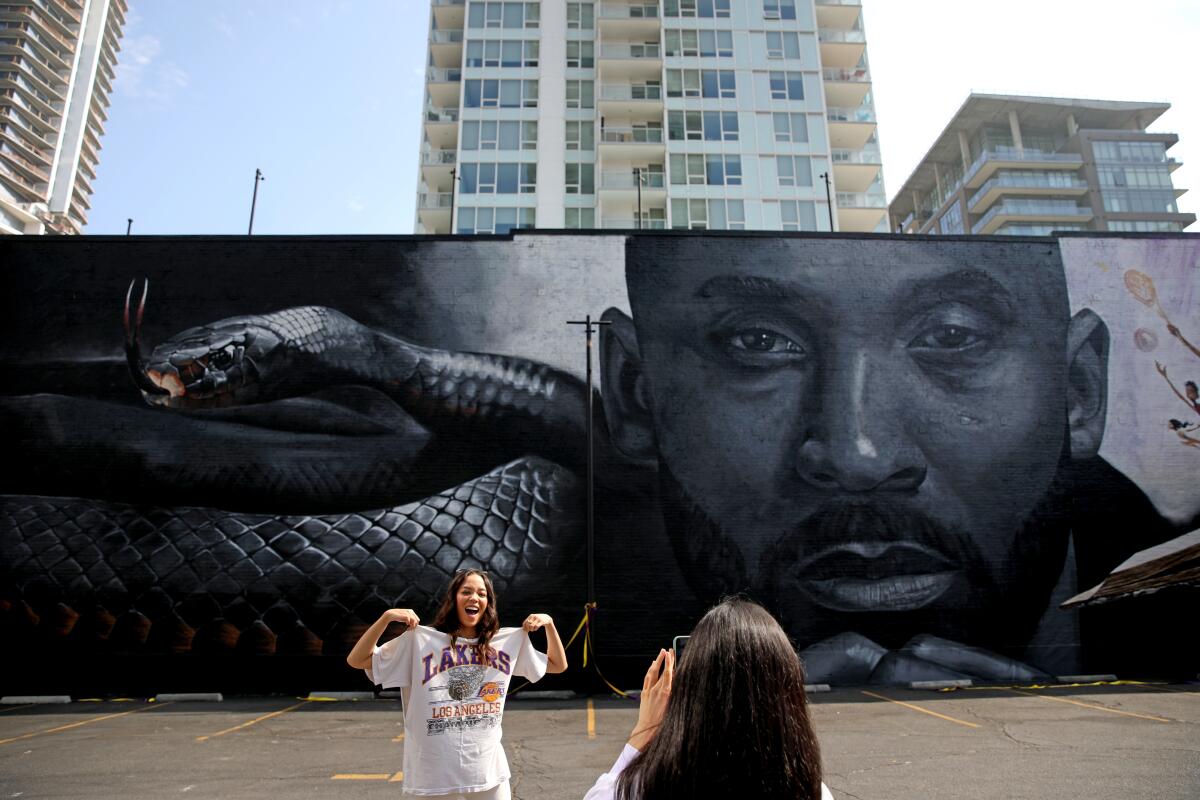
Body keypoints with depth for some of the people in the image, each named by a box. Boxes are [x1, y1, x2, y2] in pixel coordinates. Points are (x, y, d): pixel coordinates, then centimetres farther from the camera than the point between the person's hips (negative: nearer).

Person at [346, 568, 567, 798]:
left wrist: (548, 623, -3)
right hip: (437, 774, -2)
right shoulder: (420, 640, -6)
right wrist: (386, 617, -20)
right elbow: (356, 660, -7)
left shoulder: (510, 641, 3)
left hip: (489, 770, 3)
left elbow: (558, 665, 11)